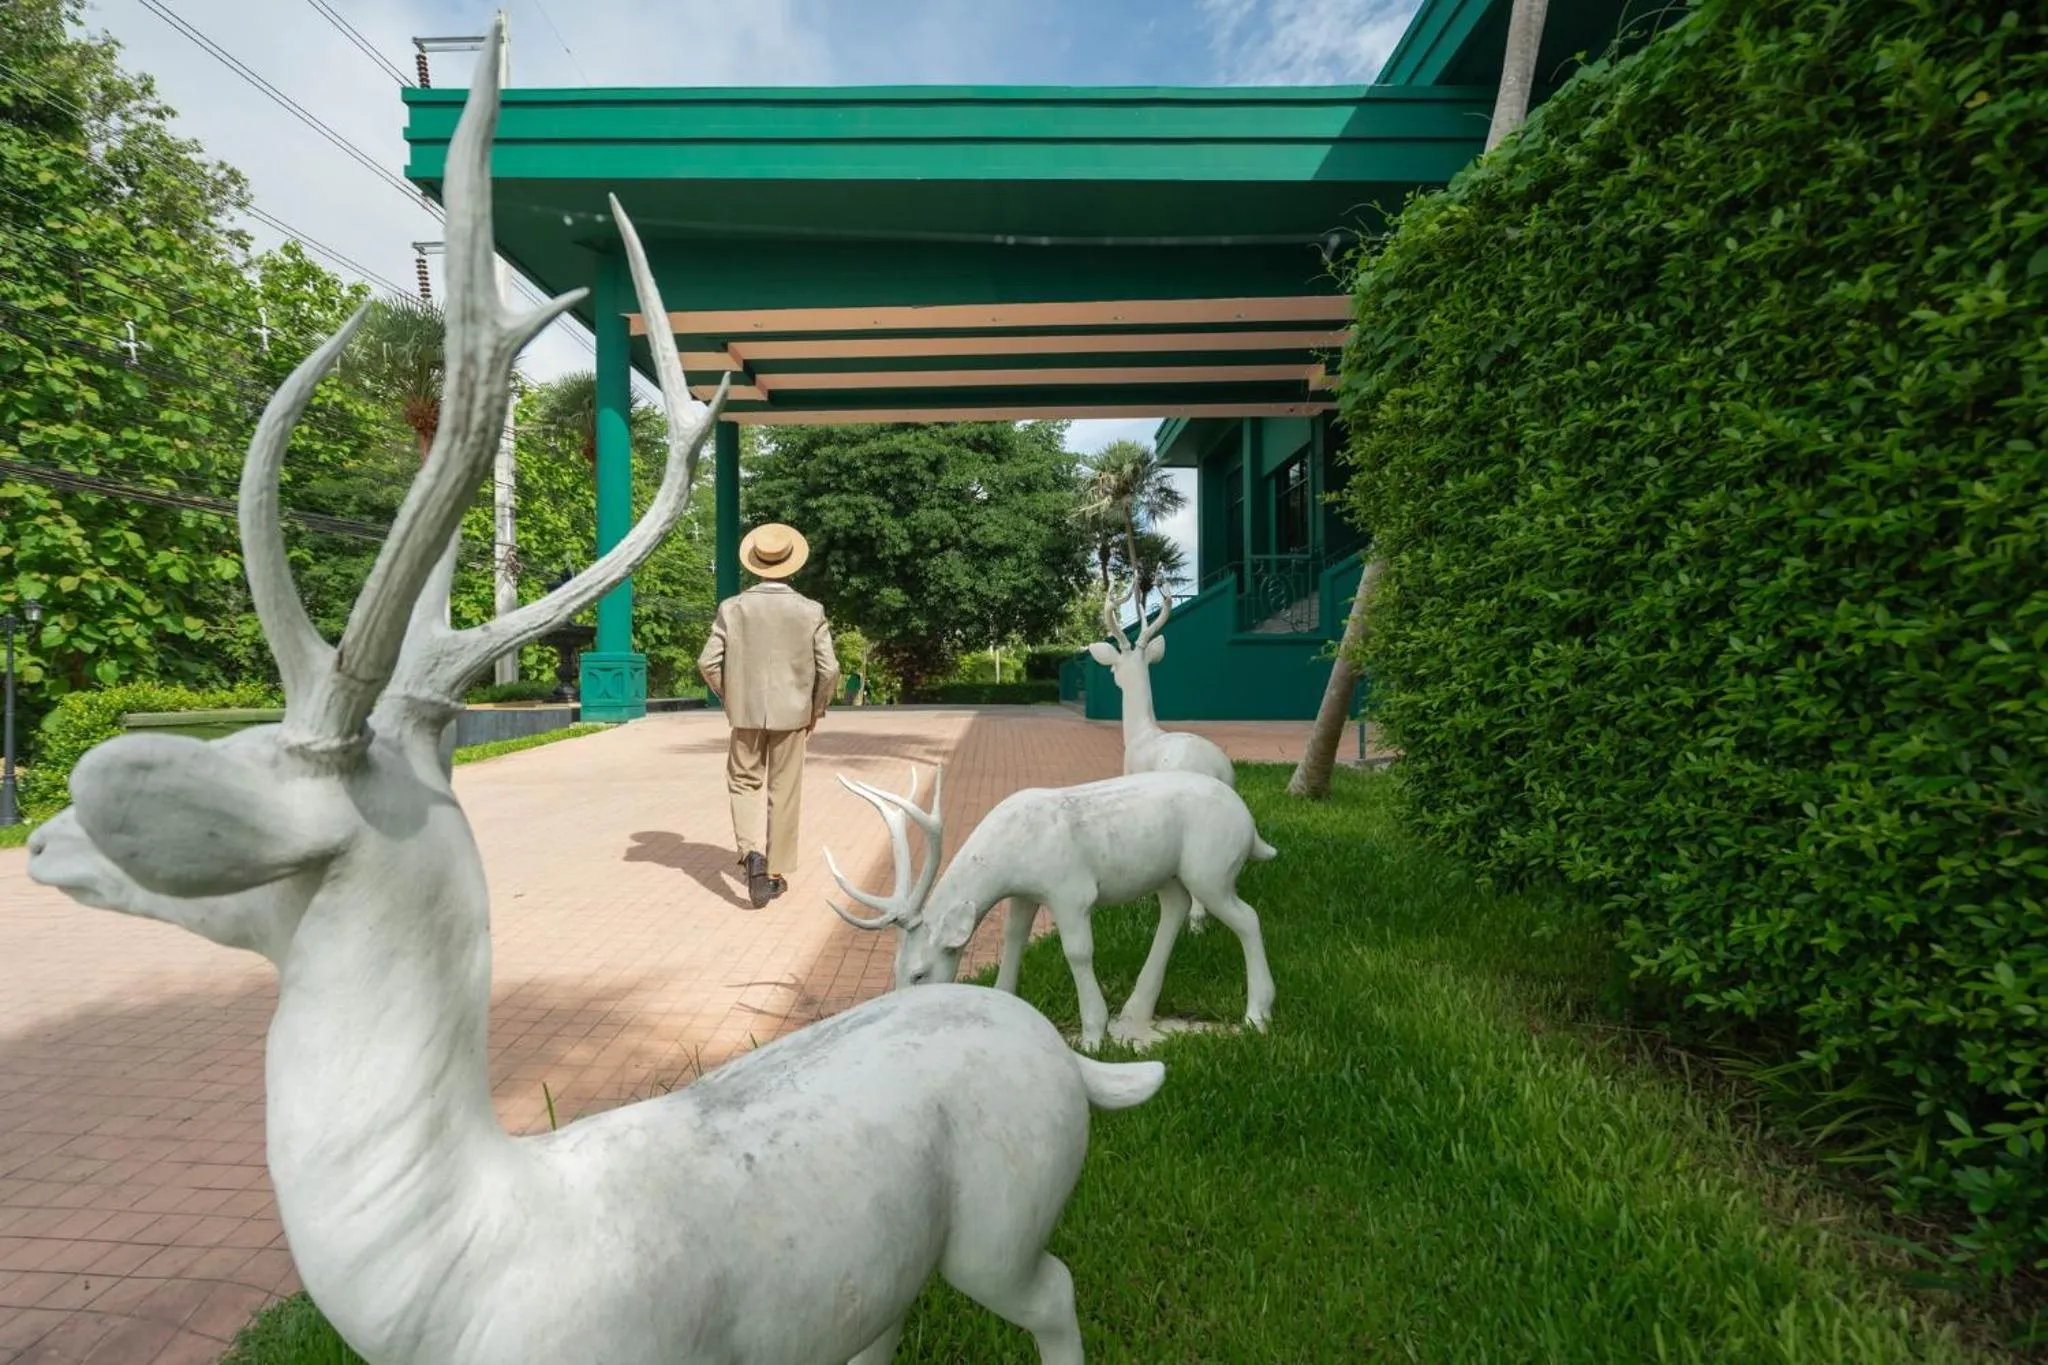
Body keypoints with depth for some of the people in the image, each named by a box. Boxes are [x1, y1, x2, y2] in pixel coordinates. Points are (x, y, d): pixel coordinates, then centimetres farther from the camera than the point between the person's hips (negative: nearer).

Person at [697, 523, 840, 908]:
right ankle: (775, 872, 17)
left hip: (746, 713, 0)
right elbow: (829, 670, -9)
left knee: (745, 784, 15)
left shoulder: (733, 608, -5)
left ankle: (753, 852, -9)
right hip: (791, 713, 0)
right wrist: (816, 710, 7)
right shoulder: (810, 611, -6)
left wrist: (729, 698, 9)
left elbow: (708, 662, -7)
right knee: (784, 793, 10)